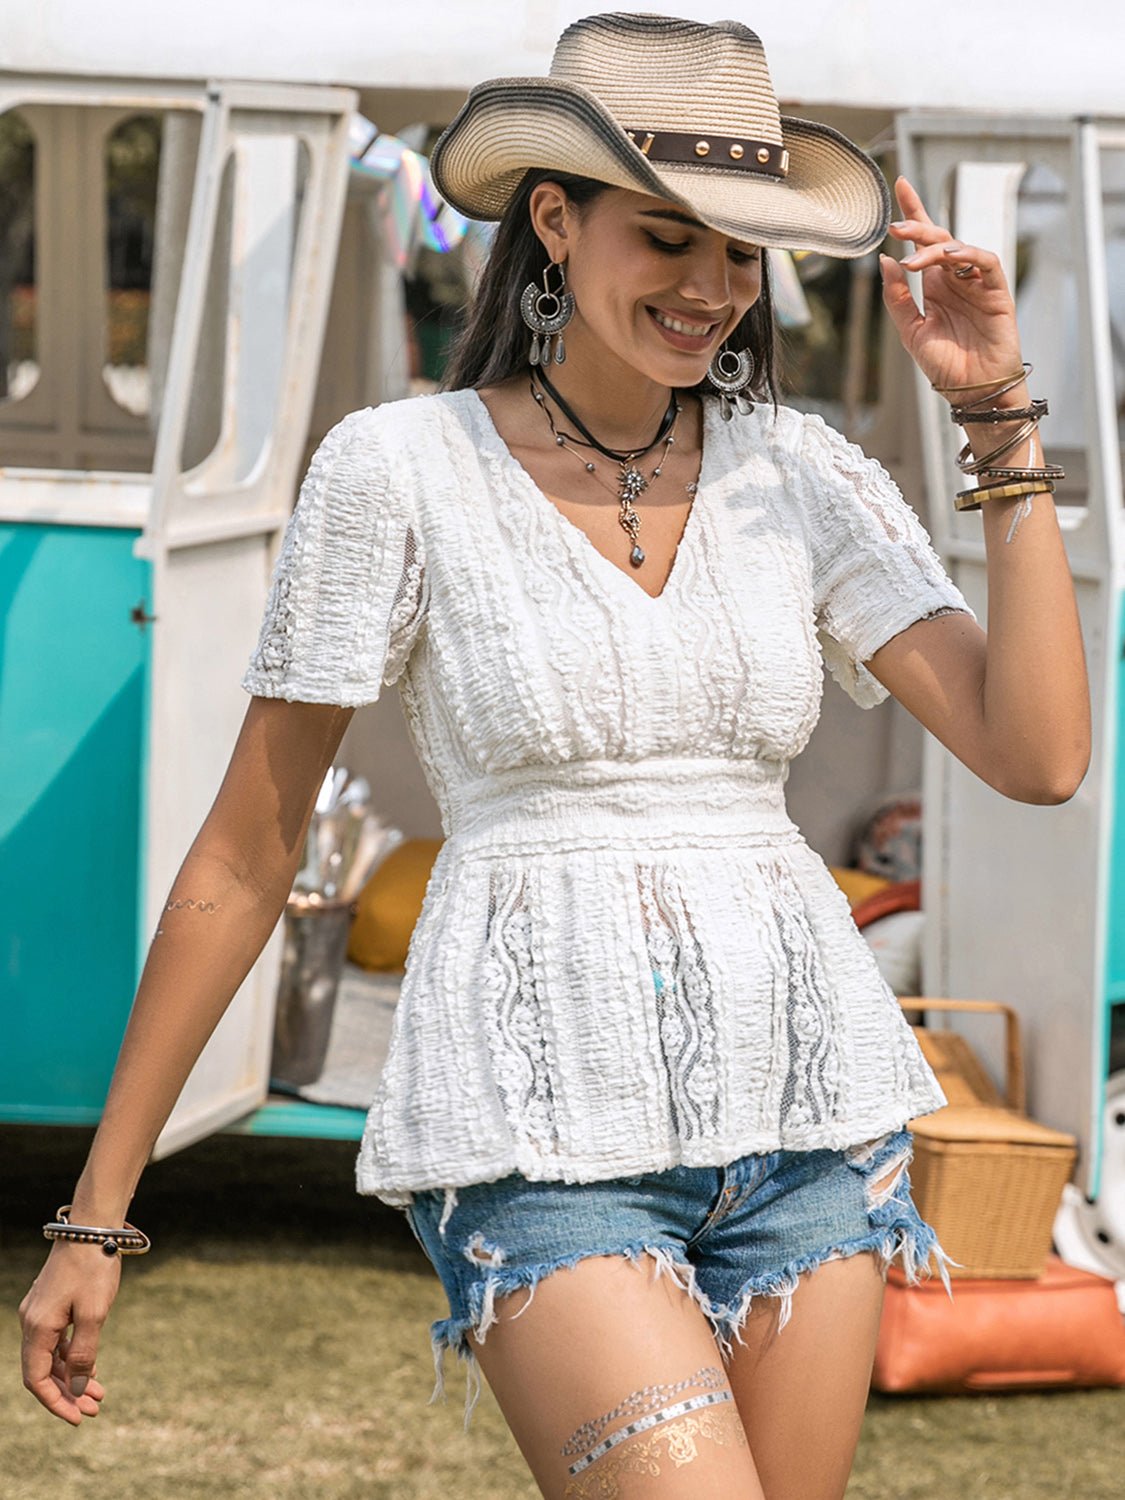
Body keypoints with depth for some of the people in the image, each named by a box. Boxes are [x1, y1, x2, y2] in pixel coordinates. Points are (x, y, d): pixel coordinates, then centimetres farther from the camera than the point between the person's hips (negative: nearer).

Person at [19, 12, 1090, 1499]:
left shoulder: (802, 475, 7)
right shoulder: (397, 470, -3)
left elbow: (1038, 755, -3)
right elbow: (244, 856, 1)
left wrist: (1000, 413, -4)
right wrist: (94, 1214, 3)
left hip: (802, 1113, 4)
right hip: (546, 1137, -4)